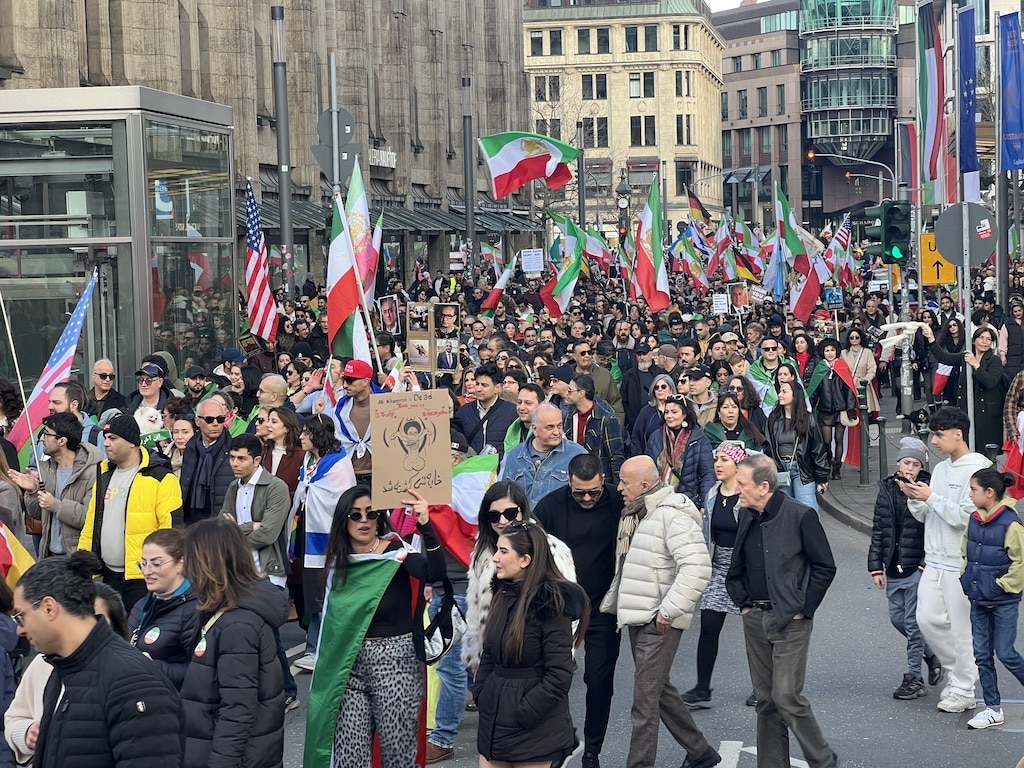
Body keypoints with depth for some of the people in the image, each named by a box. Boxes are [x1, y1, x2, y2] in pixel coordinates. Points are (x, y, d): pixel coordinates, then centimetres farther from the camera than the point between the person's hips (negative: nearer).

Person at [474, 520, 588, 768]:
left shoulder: (551, 603, -15)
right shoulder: (503, 594, 8)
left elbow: (559, 675, -18)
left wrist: (522, 714, -18)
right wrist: (480, 694, 4)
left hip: (534, 726, -7)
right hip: (494, 717, 7)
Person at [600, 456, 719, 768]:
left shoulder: (672, 515, -17)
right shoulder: (634, 514, 13)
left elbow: (697, 567, -26)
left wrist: (669, 610, -24)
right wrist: (609, 604, 18)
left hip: (659, 623, -10)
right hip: (637, 618, 10)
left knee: (645, 698, -7)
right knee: (660, 690, 18)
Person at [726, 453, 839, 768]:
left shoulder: (801, 516, -13)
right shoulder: (746, 515, 6)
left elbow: (825, 567, -8)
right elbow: (736, 566, 19)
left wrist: (803, 609, -9)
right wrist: (742, 603, 10)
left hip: (790, 621, -6)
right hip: (755, 619, 6)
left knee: (787, 696, -10)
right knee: (765, 699, 10)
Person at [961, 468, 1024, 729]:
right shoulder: (974, 520, 3)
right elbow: (966, 553, 18)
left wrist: (1003, 586, -13)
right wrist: (967, 579, 8)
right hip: (978, 601, 7)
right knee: (982, 655, 8)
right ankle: (993, 709, 17)